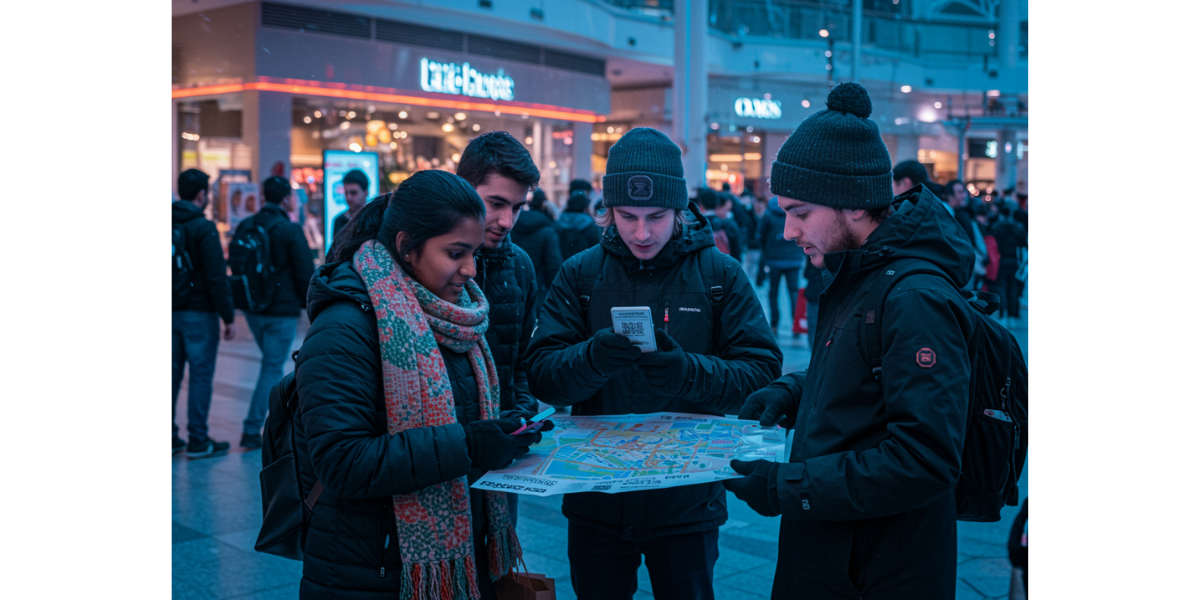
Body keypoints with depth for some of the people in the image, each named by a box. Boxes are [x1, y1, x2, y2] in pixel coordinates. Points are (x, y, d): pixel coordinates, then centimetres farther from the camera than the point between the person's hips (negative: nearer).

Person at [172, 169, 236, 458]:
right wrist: (228, 317, -12)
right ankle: (198, 440, 2)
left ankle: (170, 437, 16)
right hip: (199, 313, -6)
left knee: (171, 373, 11)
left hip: (171, 312, 7)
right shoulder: (203, 228, -13)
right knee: (200, 375, 0)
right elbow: (216, 277, -16)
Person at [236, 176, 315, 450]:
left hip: (253, 309, 7)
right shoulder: (290, 230, -13)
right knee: (272, 368, -1)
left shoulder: (244, 227, 6)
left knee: (272, 363, 22)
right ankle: (252, 429, -4)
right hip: (282, 311, -6)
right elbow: (305, 273, -12)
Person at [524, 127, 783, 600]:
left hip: (687, 502, -1)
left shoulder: (719, 273, -5)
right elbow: (540, 375, -9)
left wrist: (688, 371, -27)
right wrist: (595, 357, -29)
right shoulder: (580, 274, -2)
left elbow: (762, 372, -10)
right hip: (596, 501, 1)